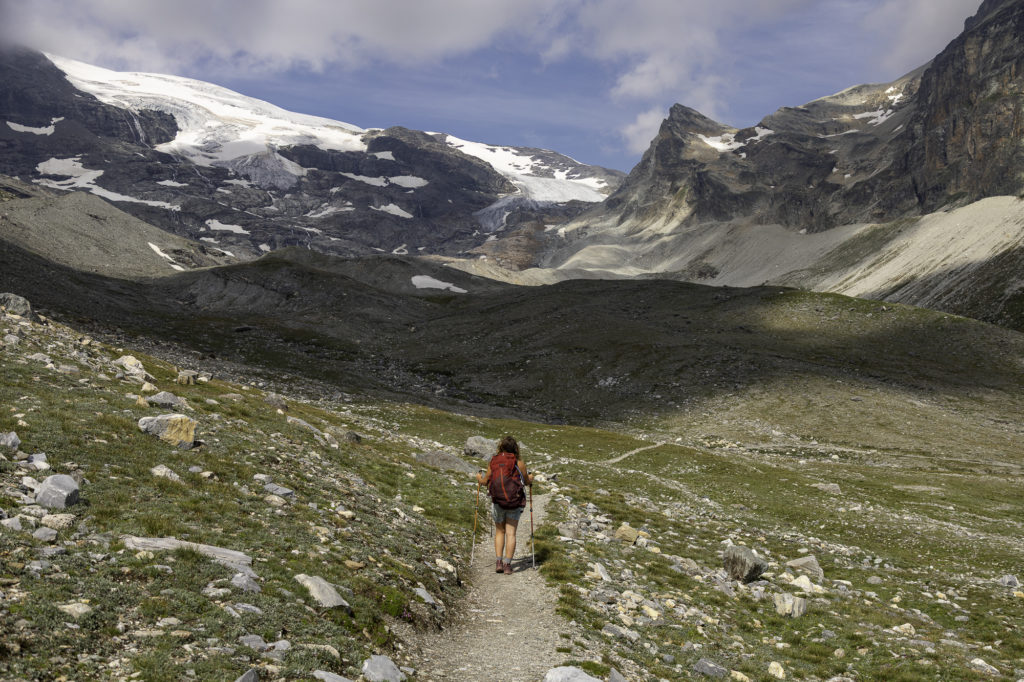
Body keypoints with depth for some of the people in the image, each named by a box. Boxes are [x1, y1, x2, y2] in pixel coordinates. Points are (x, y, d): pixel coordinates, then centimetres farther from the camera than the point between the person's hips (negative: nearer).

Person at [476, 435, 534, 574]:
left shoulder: (493, 461, 0)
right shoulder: (518, 462, -5)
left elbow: (486, 481, 10)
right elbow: (527, 481, 6)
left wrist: (479, 479, 32)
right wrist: (530, 478, 29)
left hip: (497, 501, 2)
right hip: (514, 502, -1)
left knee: (499, 532, 15)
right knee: (511, 533, 2)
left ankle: (498, 562, 5)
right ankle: (507, 564, -3)